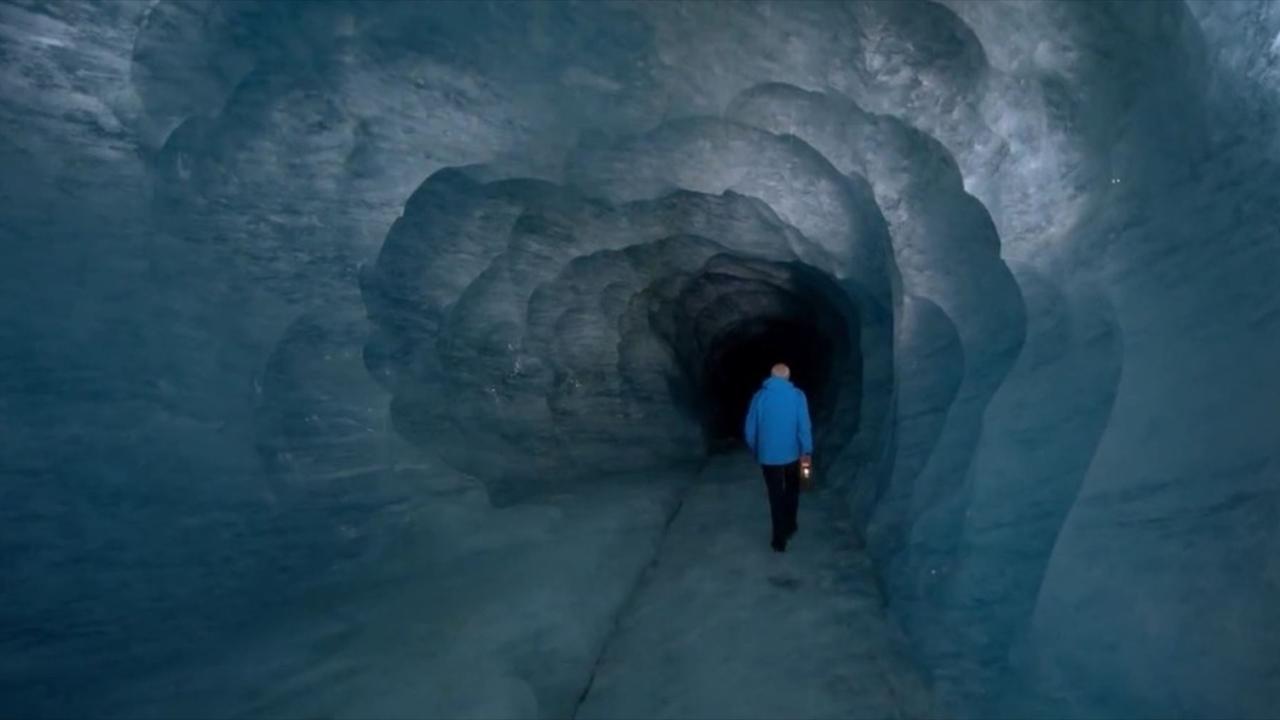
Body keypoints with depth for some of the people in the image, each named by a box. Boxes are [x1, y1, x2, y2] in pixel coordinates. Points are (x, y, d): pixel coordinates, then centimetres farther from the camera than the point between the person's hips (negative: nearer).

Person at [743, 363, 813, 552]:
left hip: (768, 456, 0)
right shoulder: (797, 395, -5)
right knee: (791, 491, 23)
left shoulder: (759, 396, -2)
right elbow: (804, 426, -12)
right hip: (791, 453, 0)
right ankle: (789, 527, 34)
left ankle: (779, 540, 9)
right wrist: (807, 451, -5)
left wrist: (756, 451, 13)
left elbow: (749, 429, -1)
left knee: (776, 496, 8)